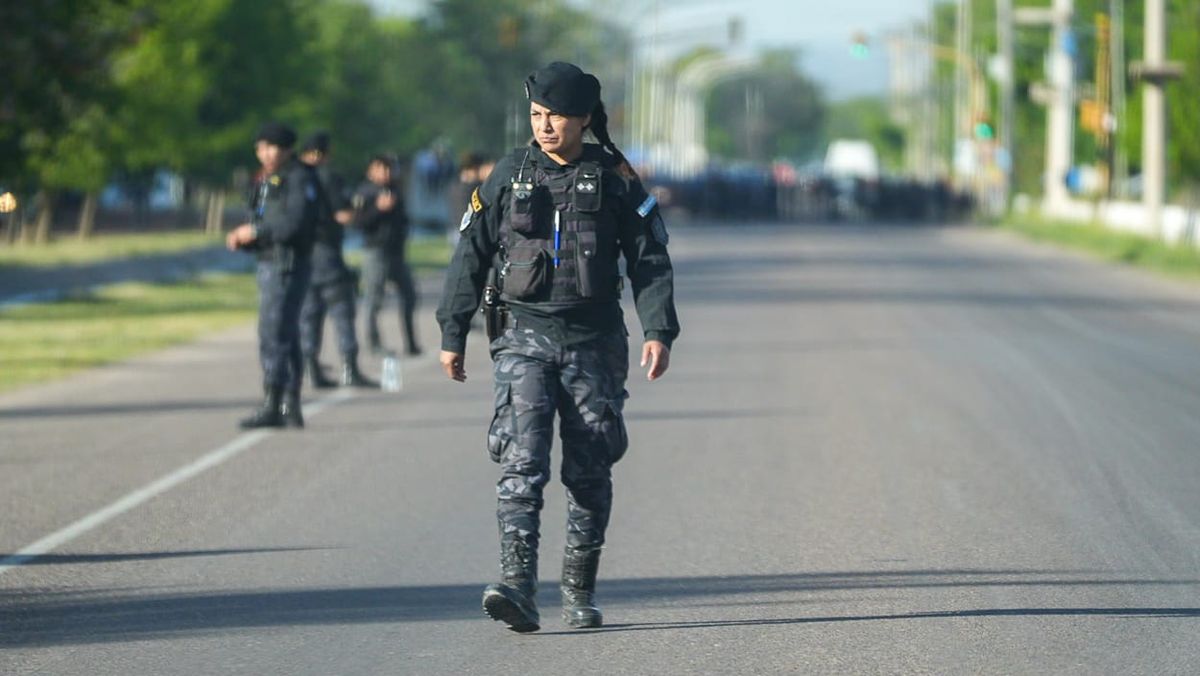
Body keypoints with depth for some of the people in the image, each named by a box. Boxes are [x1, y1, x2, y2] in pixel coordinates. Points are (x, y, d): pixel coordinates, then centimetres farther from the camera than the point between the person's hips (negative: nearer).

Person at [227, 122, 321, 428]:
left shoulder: (299, 179, -10)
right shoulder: (266, 182, 19)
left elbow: (296, 224, -21)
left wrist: (255, 231, -14)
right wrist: (241, 239, 3)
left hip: (288, 265, -10)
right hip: (269, 263, 10)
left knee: (273, 336, -13)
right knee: (287, 338, 12)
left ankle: (271, 406, -13)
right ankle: (291, 408, 17)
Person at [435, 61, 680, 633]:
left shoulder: (615, 179, 3)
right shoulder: (509, 175, 4)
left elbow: (650, 260, 3)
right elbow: (470, 257, 9)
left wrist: (659, 331, -9)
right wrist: (452, 335, 7)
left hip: (594, 344, 1)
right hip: (525, 338, 0)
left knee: (590, 469, 5)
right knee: (521, 459, -16)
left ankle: (579, 590, 19)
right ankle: (517, 584, -26)